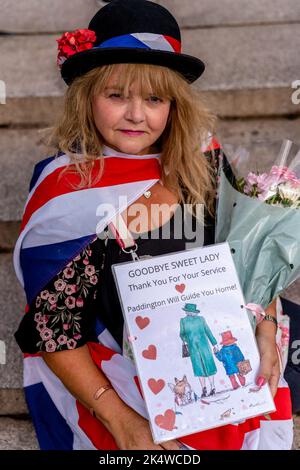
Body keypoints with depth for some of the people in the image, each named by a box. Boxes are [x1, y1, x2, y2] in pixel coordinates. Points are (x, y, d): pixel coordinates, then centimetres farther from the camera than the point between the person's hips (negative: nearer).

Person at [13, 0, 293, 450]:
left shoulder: (198, 156, -8)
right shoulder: (68, 194, -19)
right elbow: (54, 328, -14)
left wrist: (264, 329, -9)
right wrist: (121, 422, -17)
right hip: (116, 362, -4)